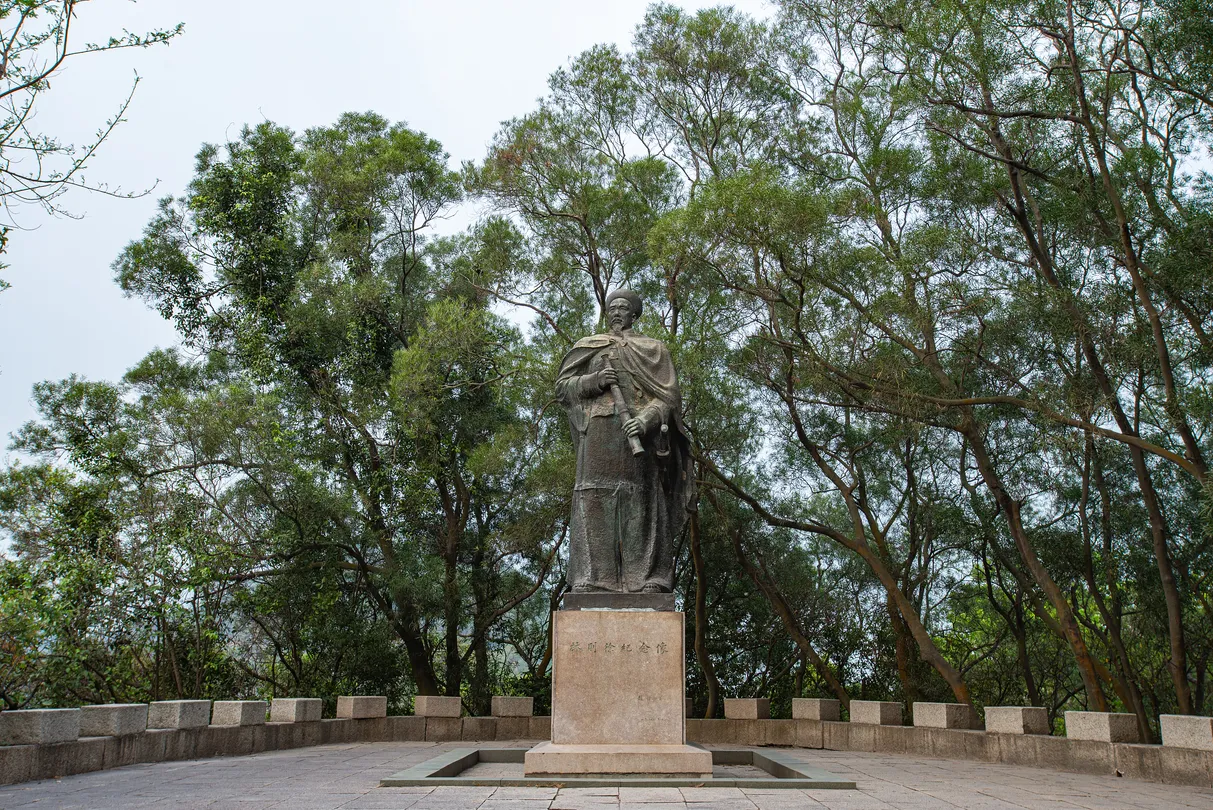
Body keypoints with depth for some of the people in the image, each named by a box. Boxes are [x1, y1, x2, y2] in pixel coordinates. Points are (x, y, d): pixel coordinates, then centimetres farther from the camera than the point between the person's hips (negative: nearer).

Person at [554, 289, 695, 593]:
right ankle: (589, 580, -15)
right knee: (594, 500, -11)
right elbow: (562, 387, 16)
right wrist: (594, 381, -4)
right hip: (600, 431, 1)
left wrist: (646, 419, -13)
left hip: (639, 433, 0)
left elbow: (668, 395, 7)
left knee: (643, 505, -8)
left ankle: (648, 581, -11)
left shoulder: (653, 349, 19)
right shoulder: (588, 347, 23)